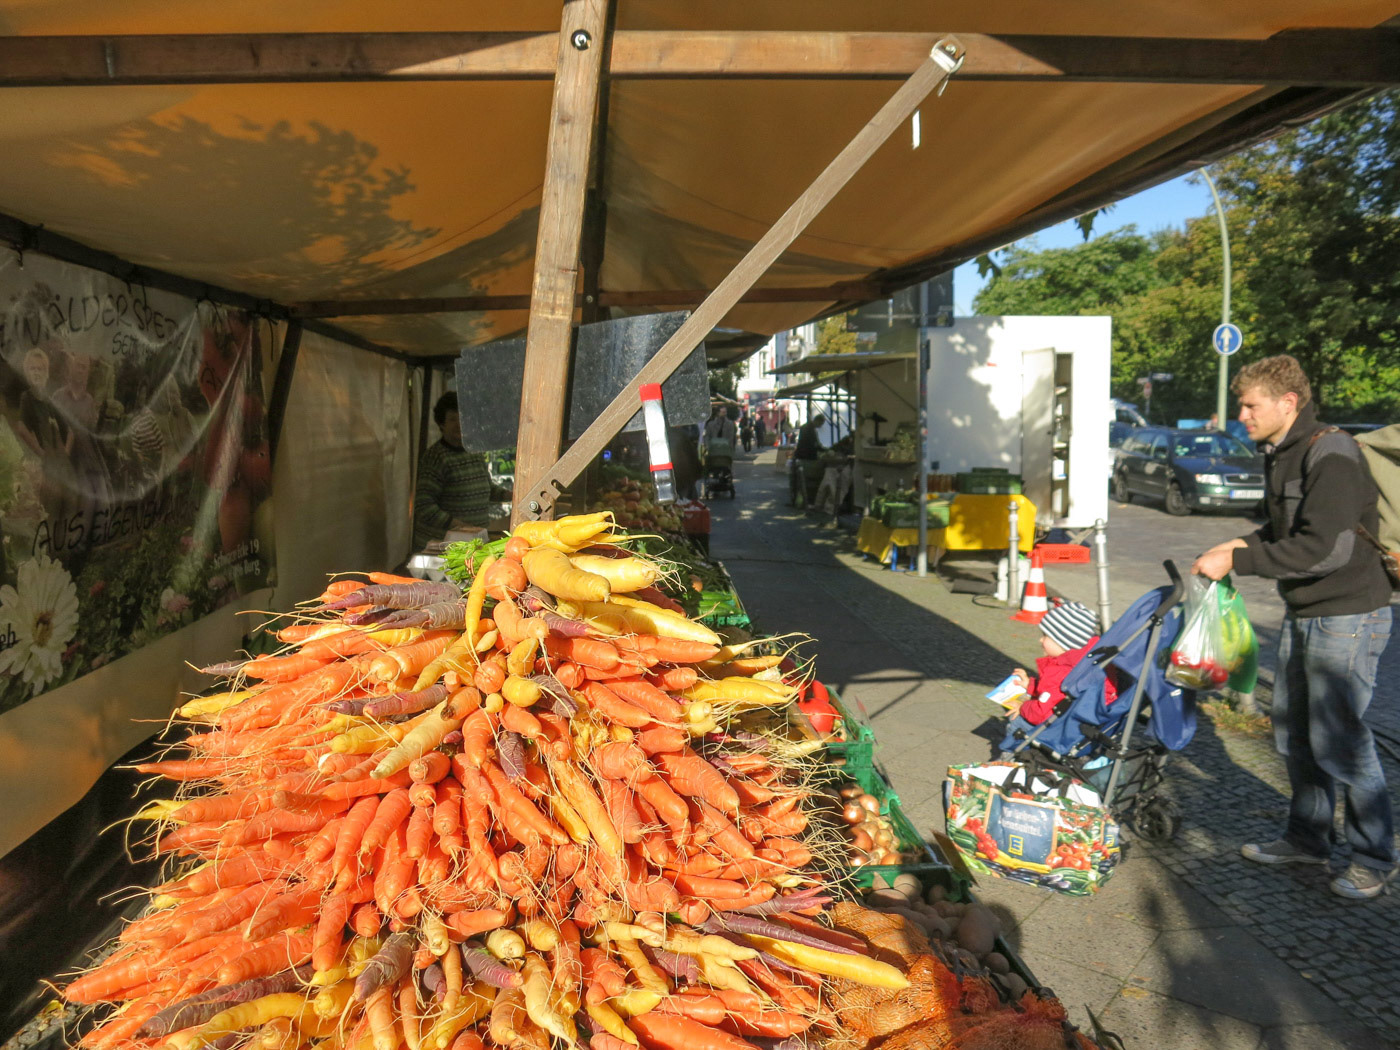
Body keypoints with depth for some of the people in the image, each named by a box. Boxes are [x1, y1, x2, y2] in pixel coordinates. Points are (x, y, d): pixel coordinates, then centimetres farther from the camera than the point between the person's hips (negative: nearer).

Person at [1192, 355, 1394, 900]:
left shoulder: (1331, 455, -20)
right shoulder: (1279, 454, 10)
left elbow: (1326, 549, -28)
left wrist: (1237, 562, -24)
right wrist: (1245, 543, 4)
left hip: (1347, 616, -9)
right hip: (1302, 614, 9)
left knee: (1337, 740, -3)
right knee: (1292, 732, 15)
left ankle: (1374, 858, 15)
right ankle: (1308, 836, 30)